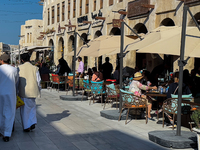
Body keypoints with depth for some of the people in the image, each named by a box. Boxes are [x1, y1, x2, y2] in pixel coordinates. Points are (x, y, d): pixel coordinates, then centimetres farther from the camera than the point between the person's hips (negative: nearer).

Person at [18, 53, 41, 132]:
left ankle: (26, 127, 13)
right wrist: (39, 89, 14)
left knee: (24, 109, 9)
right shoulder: (35, 68, -2)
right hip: (33, 92, 1)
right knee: (32, 106, 22)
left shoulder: (19, 68, -5)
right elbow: (38, 80, 0)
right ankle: (32, 123, 9)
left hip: (23, 92, -1)